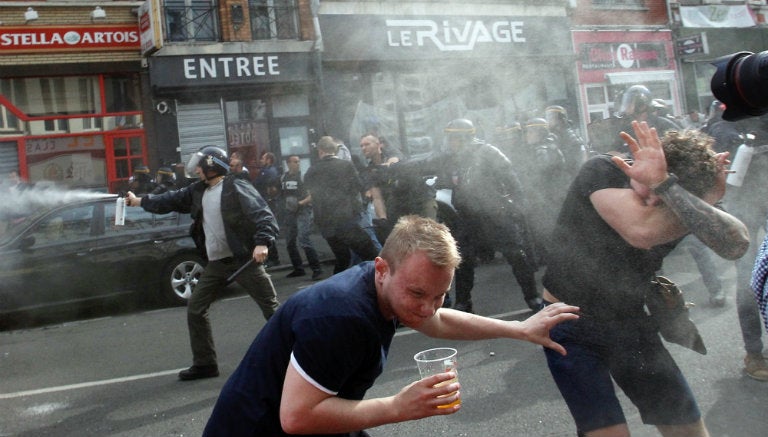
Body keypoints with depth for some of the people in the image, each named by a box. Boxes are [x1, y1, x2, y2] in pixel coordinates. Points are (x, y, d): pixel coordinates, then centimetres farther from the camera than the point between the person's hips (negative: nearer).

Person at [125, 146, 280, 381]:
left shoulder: (237, 188, -10)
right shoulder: (197, 191, 12)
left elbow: (263, 214, -18)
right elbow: (171, 200, 25)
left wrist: (262, 243, -31)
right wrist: (139, 201, 31)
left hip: (244, 260, -8)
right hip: (216, 264, 8)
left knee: (272, 308, -3)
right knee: (195, 308, 8)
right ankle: (204, 364, 18)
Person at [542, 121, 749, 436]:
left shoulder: (679, 208, -10)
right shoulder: (603, 171, -20)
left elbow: (736, 245, -30)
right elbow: (643, 232, -36)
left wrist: (667, 187, -41)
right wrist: (708, 196, -23)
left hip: (630, 324, 5)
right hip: (573, 329, -4)